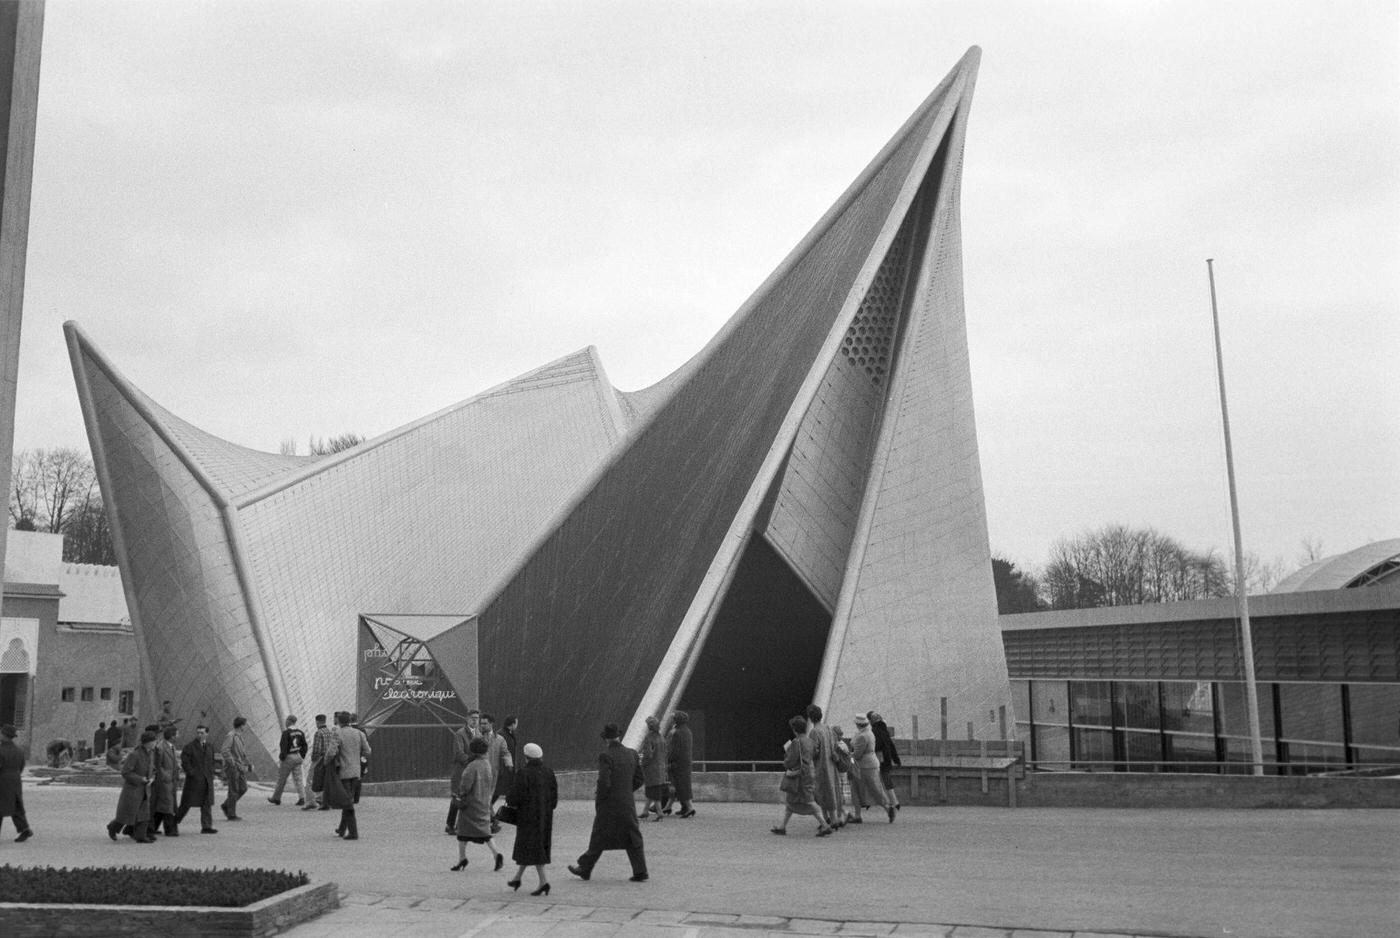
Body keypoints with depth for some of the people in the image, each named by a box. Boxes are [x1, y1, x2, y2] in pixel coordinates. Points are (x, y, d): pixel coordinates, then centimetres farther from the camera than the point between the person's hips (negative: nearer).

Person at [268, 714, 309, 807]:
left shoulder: (286, 733, -14)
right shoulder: (300, 732, 6)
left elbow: (284, 747, -18)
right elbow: (304, 746, 7)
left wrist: (281, 759, -12)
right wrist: (302, 757, 15)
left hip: (288, 757, -6)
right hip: (297, 757, 6)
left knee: (281, 778, 8)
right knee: (298, 778, 5)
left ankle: (276, 798, 21)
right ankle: (302, 798, -5)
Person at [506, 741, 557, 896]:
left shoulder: (523, 773, -16)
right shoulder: (548, 772, 1)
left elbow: (515, 796, -15)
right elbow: (554, 795, 4)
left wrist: (509, 800, 6)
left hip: (528, 815, -6)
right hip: (545, 814, 7)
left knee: (532, 848, -3)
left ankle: (543, 881, -12)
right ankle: (517, 878, 28)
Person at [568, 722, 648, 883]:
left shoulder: (605, 756, -15)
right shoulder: (632, 754, 3)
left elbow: (604, 782, -21)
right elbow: (639, 780, 8)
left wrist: (598, 798, -5)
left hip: (609, 805, -4)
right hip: (628, 804, 4)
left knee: (599, 839, 8)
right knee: (633, 839, 9)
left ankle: (585, 868, 22)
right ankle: (640, 872, 5)